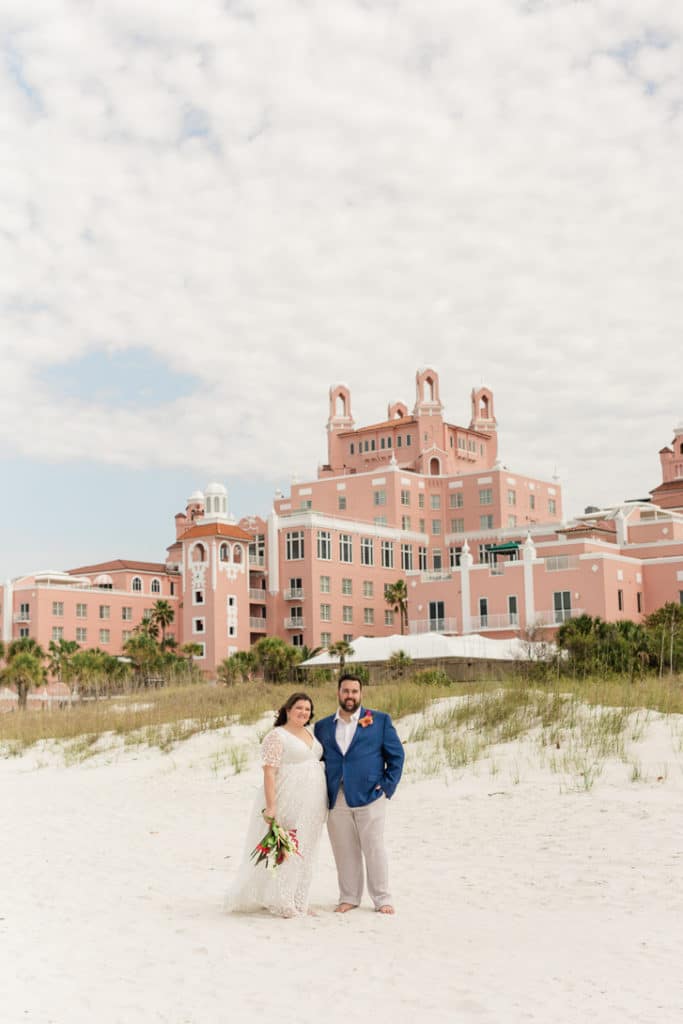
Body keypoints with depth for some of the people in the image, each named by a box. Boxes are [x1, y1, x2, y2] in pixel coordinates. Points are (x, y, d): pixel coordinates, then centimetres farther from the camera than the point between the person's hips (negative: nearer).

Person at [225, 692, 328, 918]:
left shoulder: (310, 733, 13)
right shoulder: (277, 736, -10)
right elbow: (269, 772, -16)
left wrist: (321, 804, 17)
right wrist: (271, 806, -24)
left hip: (311, 804, 8)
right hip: (288, 802, -8)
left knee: (305, 851, 11)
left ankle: (298, 901, 19)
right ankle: (279, 901, 7)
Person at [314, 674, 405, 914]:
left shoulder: (380, 720, 4)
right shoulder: (323, 726, 11)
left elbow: (396, 755, 6)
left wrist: (387, 787, -2)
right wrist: (324, 794, 5)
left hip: (369, 796, -2)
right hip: (336, 800, 2)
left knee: (374, 849, 1)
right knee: (344, 851, 6)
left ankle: (382, 899, 12)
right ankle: (349, 897, 18)